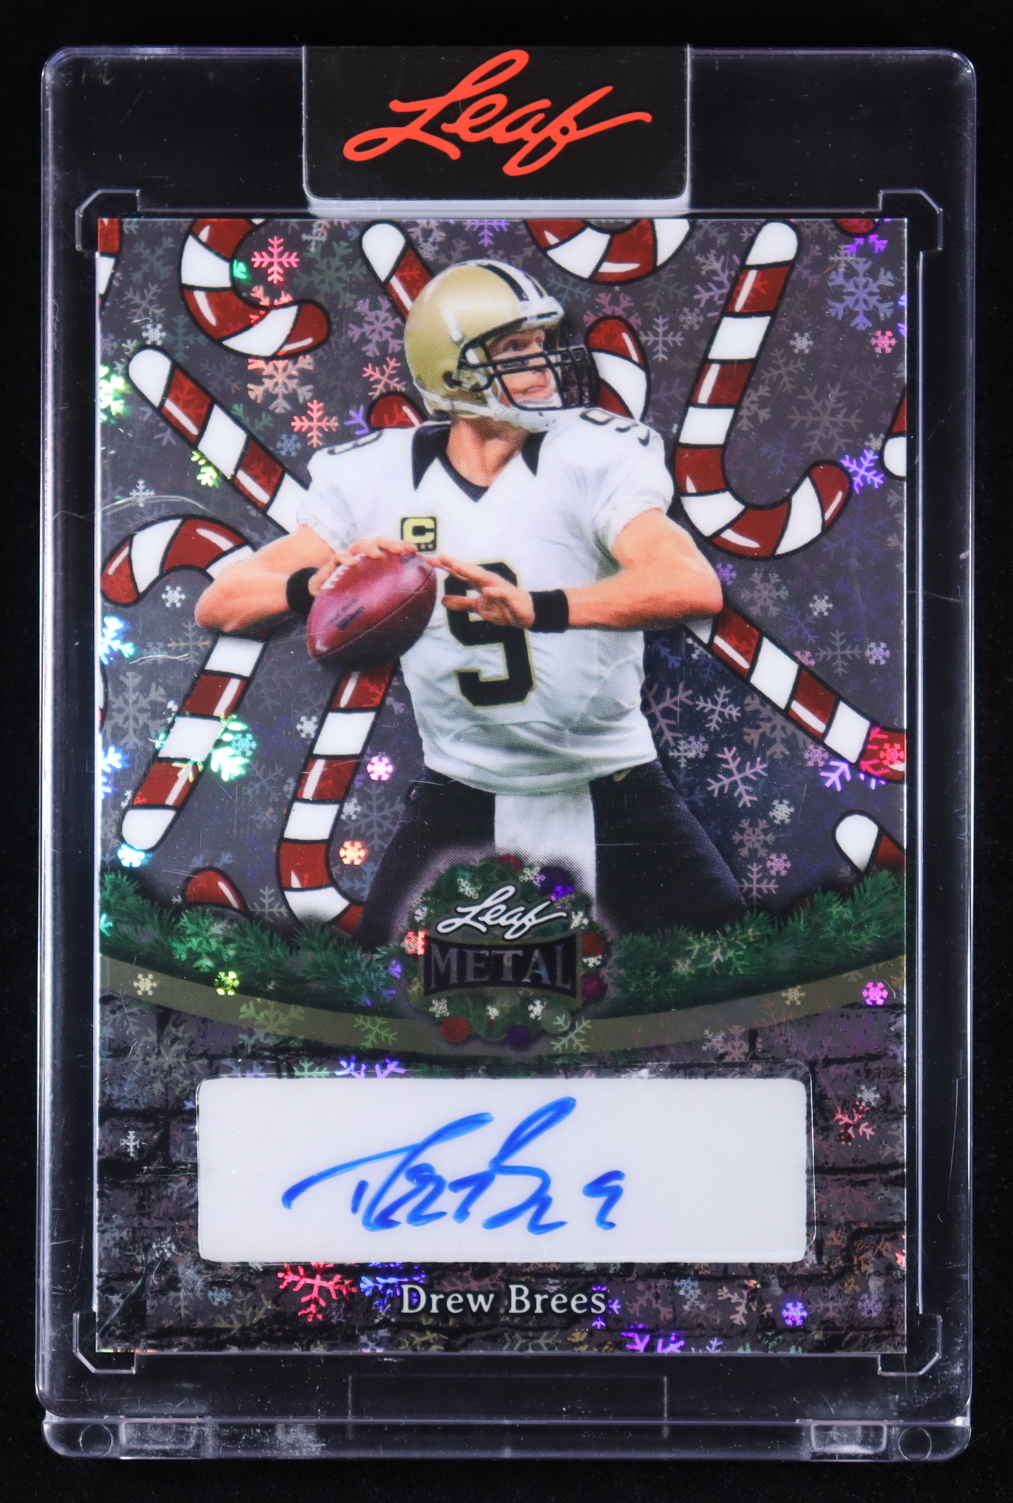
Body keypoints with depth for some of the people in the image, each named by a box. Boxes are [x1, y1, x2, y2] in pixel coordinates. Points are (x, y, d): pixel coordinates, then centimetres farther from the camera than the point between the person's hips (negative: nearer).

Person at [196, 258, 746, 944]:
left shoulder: (593, 456, -12)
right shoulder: (379, 477, -4)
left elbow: (696, 586, -31)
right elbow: (218, 605, -7)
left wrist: (534, 607, -46)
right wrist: (320, 585, -29)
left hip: (610, 789, -1)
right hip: (460, 794, 2)